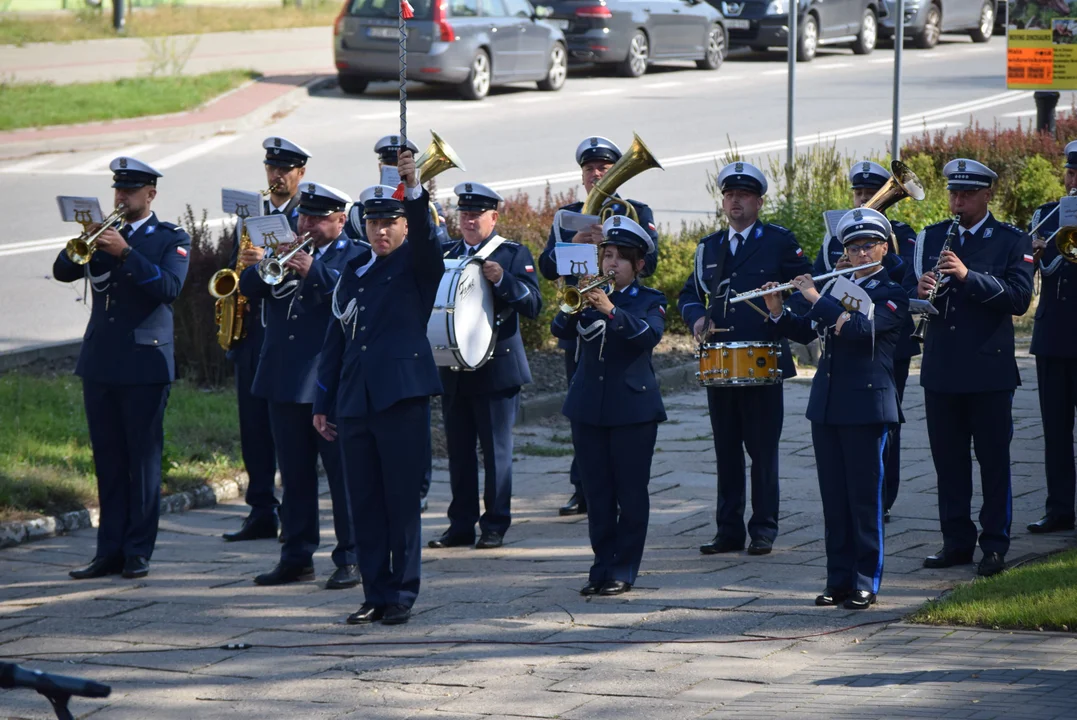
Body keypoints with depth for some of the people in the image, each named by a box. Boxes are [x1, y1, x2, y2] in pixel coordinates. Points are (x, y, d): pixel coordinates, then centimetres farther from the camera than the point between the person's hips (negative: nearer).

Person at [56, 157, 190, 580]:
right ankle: (109, 552, 9)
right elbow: (62, 272, 3)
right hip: (100, 363, 4)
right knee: (108, 462, 6)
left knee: (144, 460, -2)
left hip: (145, 365, -4)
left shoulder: (171, 240, 1)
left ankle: (138, 552, 2)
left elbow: (169, 287, -16)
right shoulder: (104, 234, 13)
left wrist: (125, 253, -23)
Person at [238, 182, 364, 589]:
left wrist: (314, 271, -25)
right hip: (285, 381, 6)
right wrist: (261, 266, -15)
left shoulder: (355, 257, 1)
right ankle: (297, 558, 17)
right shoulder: (287, 253, 15)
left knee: (343, 472, -4)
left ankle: (350, 559, 0)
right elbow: (249, 289, 5)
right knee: (295, 474, 11)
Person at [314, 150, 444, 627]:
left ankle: (402, 594, 4)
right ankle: (375, 595, 11)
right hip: (355, 403, 5)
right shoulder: (354, 273, 17)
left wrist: (414, 188, -36)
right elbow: (337, 338, 19)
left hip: (403, 398, -5)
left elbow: (426, 234, -20)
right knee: (365, 505, 6)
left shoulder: (418, 264, 3)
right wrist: (323, 404, 16)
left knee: (403, 502, -2)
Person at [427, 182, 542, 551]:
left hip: (496, 368, -5)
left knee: (496, 449, -1)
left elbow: (533, 304, -11)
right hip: (454, 367, 5)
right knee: (458, 450, 7)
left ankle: (495, 525, 5)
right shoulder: (447, 255, 14)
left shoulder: (514, 255, -1)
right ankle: (461, 524, 13)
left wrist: (502, 280, -24)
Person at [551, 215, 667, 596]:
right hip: (588, 406, 3)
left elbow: (650, 334, -20)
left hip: (633, 408, -3)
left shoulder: (649, 302, 1)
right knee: (597, 493, 6)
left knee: (631, 493, -2)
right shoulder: (590, 296, 10)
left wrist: (610, 310, -33)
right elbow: (560, 330, -5)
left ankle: (624, 571, 3)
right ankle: (602, 566, 12)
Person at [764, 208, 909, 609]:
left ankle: (866, 584, 0)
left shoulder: (891, 295, -6)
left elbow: (860, 328, -23)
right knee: (834, 497, 8)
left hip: (866, 406, -6)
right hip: (827, 405, 7)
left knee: (864, 496, -4)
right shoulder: (837, 287, 16)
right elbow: (804, 332, 16)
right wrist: (778, 312, -1)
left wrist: (816, 299, -17)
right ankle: (839, 580, 13)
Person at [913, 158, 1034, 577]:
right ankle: (956, 542, 16)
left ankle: (995, 545, 6)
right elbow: (912, 295, 10)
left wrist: (969, 276, -23)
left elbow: (1019, 299, -13)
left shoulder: (1012, 242, -1)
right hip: (942, 369, 4)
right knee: (948, 461, 8)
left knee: (994, 460, 1)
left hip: (990, 369, -4)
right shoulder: (930, 238, 11)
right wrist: (920, 290, -14)